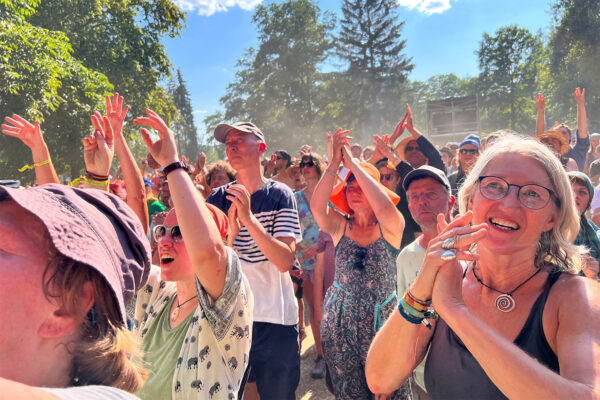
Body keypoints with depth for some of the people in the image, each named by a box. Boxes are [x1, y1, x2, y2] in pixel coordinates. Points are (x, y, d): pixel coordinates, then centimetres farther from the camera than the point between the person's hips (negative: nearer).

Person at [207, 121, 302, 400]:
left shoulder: (279, 194, -7)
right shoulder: (219, 197, 1)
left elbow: (285, 261, -17)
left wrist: (248, 218, -25)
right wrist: (231, 226, -22)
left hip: (275, 319, -2)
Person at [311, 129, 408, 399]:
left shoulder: (390, 226, -5)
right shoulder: (340, 226, 1)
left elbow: (384, 206, -29)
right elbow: (316, 207, -20)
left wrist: (352, 162, -22)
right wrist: (335, 163, -21)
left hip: (382, 318, -2)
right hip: (340, 321, 2)